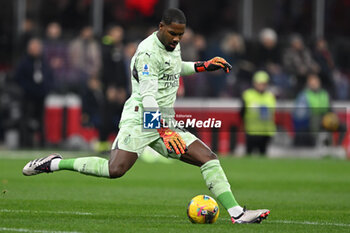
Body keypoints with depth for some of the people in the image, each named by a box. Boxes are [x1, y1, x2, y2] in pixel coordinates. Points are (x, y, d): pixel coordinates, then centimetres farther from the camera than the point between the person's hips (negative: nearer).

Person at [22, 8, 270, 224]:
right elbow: (147, 95, -23)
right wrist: (164, 130, -31)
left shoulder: (172, 46, 14)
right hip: (139, 119, -8)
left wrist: (204, 66, 26)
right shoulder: (148, 52, -15)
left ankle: (237, 213, -6)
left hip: (165, 123, 8)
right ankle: (55, 164, -11)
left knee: (209, 158, -4)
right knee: (116, 169, -26)